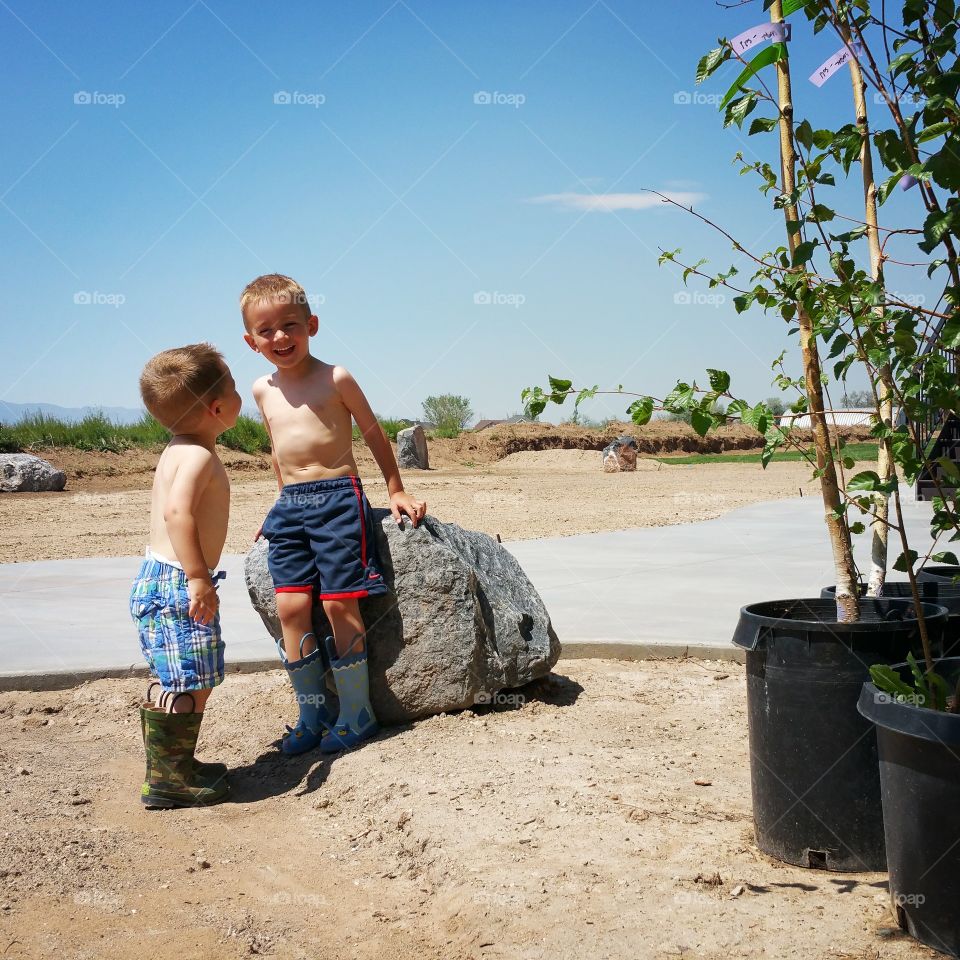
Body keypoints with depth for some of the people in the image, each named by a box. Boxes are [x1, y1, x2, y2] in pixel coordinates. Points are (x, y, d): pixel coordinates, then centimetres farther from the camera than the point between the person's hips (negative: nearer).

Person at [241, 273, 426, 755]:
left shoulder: (334, 379, -3)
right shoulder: (263, 390, 12)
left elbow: (373, 433, 6)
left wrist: (397, 491, 10)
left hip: (337, 498, -5)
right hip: (290, 505, 5)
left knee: (339, 605, -7)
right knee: (291, 608, -3)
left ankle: (356, 713, 7)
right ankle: (313, 714, 9)